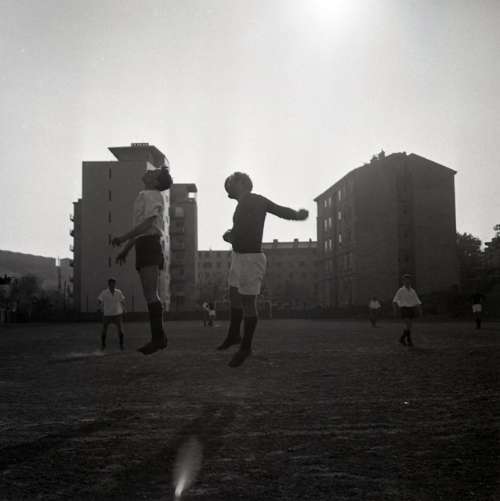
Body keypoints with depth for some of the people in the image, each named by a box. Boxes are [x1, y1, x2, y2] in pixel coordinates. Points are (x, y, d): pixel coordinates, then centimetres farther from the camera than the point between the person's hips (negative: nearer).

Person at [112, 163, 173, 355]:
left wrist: (124, 238, -22)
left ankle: (158, 337, -15)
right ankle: (158, 337, 11)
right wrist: (125, 250, 28)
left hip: (150, 243, -10)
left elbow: (148, 222, -18)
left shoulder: (152, 195, -5)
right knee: (151, 294, 8)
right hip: (144, 245, 10)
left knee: (150, 294, -14)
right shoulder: (143, 196, 24)